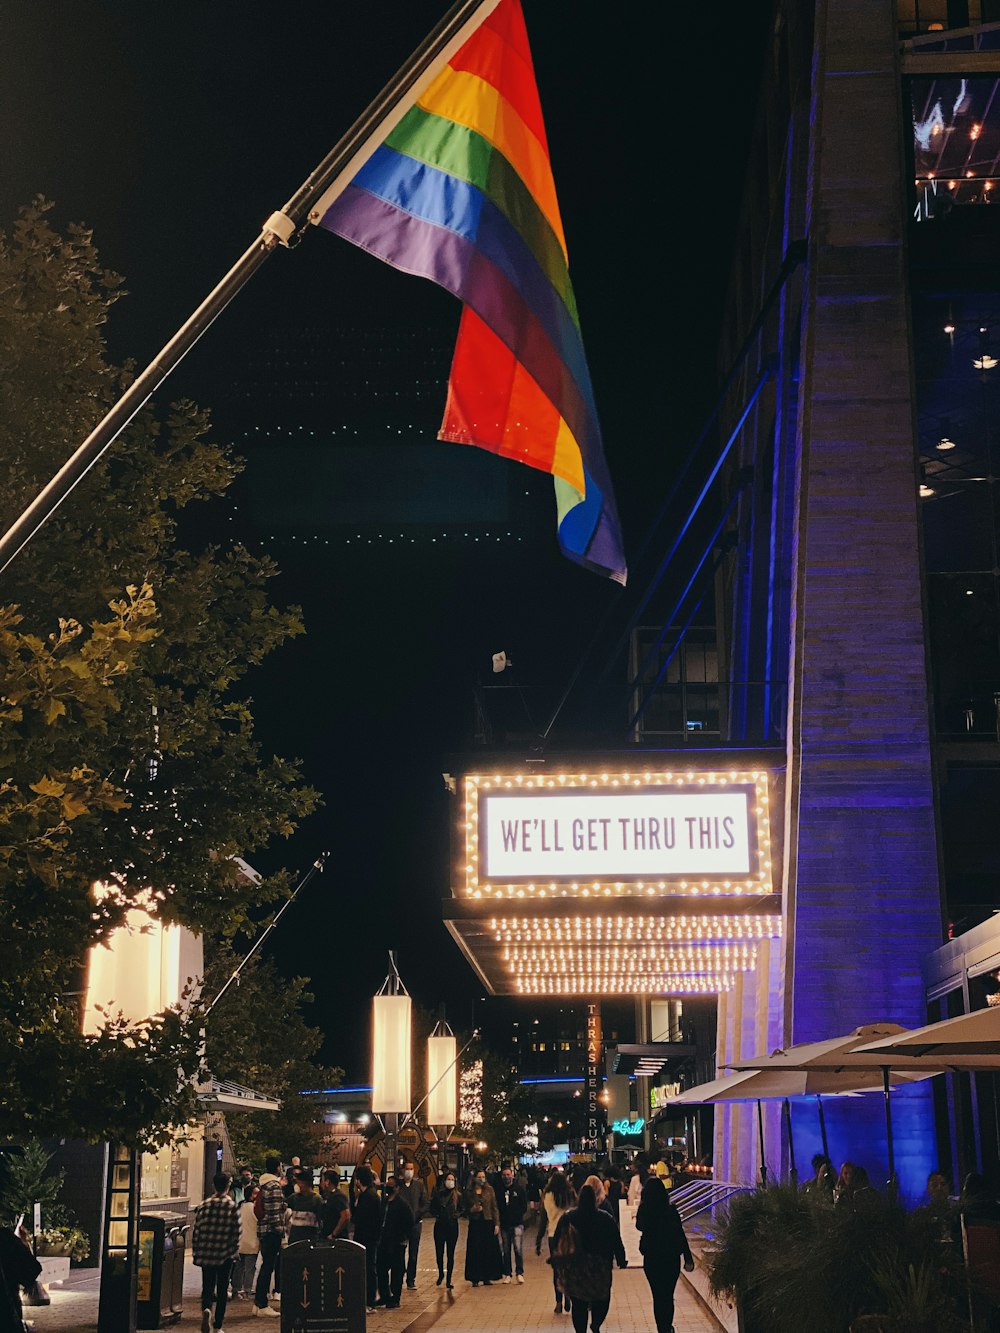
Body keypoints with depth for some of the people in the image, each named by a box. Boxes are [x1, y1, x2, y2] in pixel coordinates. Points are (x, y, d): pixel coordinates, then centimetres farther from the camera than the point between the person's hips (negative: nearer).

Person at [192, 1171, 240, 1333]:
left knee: (207, 1286, 8)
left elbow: (196, 1231, 1)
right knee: (222, 1290, 10)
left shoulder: (204, 1206, -2)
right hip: (226, 1254, -1)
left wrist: (195, 1253, 10)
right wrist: (235, 1251, 8)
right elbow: (236, 1233, -5)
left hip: (206, 1253, 1)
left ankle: (206, 1309, -21)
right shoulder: (233, 1207, -7)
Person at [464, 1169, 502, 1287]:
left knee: (489, 1251, 2)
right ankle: (475, 1278, 4)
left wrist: (497, 1224, -3)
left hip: (488, 1223, 0)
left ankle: (487, 1277, 11)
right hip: (475, 1224, 0)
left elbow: (494, 1208, 3)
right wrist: (473, 1210, -11)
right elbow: (467, 1209, 11)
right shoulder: (469, 1192, 4)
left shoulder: (489, 1190, 4)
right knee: (475, 1251, -1)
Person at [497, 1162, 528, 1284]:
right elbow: (497, 1207, 8)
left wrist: (515, 1214, -7)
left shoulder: (519, 1190, 6)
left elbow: (524, 1207, 5)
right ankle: (507, 1274, 12)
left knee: (518, 1249, -9)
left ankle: (519, 1273, -2)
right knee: (505, 1250, 4)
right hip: (504, 1224, 2)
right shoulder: (499, 1191, 9)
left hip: (517, 1224, -2)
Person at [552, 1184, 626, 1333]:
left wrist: (555, 1261, 11)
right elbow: (616, 1242, -4)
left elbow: (557, 1241, 1)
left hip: (574, 1269, 1)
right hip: (600, 1268, -1)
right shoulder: (604, 1218, -9)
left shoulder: (567, 1217, -5)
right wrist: (621, 1260, 7)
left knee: (578, 1303, 9)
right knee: (602, 1298, 18)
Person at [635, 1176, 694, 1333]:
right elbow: (681, 1234, -11)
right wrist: (688, 1259, -5)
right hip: (672, 1258, 0)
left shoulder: (644, 1210, -9)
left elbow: (639, 1226, 12)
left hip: (651, 1259, 0)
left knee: (658, 1296, 10)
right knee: (668, 1295, 17)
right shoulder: (671, 1210, -12)